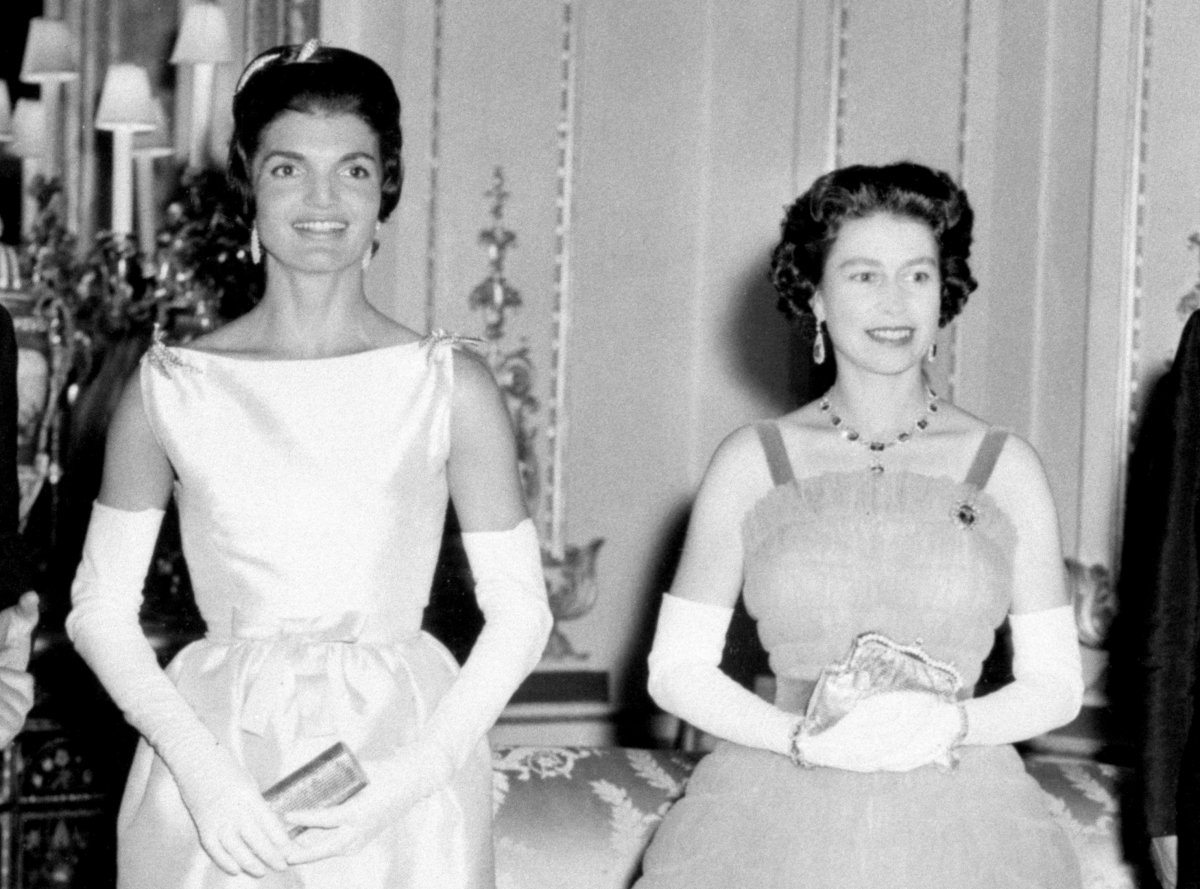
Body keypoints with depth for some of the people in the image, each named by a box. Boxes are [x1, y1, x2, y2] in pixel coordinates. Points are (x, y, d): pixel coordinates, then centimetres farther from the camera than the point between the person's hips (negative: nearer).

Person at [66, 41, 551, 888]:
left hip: (403, 761, 0)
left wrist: (406, 777, -12)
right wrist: (202, 771, -11)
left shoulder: (451, 387, -5)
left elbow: (519, 611, -2)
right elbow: (102, 607, 2)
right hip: (213, 780, 1)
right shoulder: (170, 389, -3)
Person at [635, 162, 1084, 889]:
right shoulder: (750, 463, 0)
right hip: (778, 821, 0)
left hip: (958, 827, 1)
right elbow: (676, 669, 1)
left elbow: (1057, 683, 4)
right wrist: (803, 740, -14)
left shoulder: (1006, 467, 2)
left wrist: (950, 724, -14)